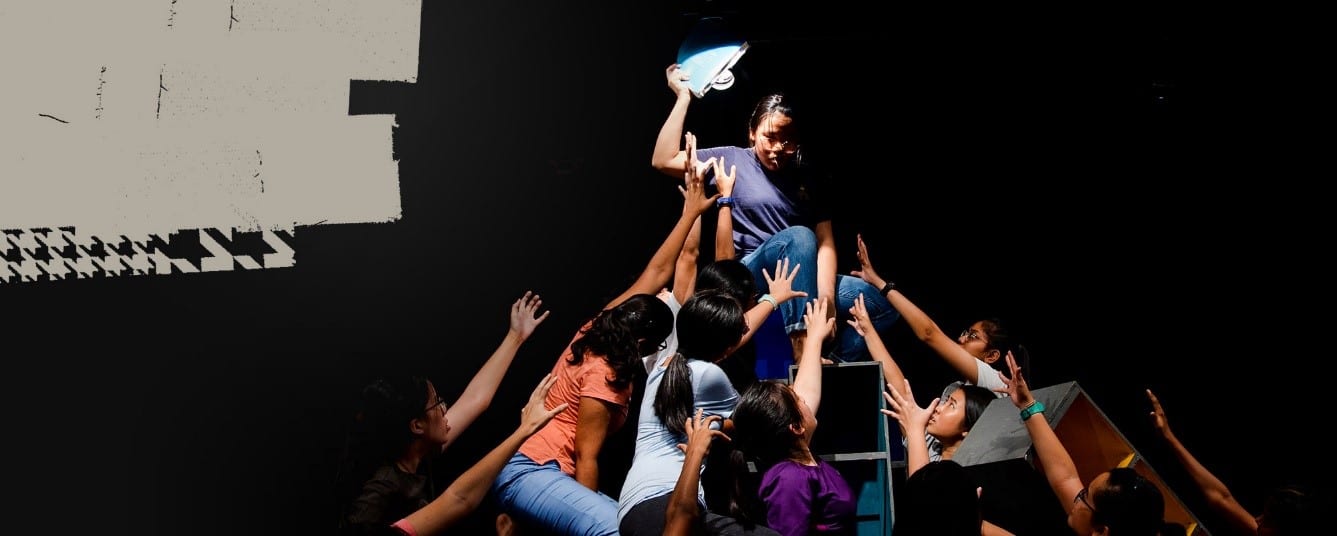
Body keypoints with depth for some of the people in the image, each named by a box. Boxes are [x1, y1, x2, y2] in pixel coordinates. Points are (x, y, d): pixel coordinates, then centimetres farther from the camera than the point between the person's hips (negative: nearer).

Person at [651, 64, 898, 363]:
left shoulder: (807, 177, 13)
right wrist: (683, 98, -3)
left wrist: (826, 297, -12)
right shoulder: (732, 159, 6)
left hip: (802, 279, 4)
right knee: (799, 235, -36)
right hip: (748, 278, -4)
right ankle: (802, 353, -43)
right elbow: (663, 160, -2)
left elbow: (825, 243, 5)